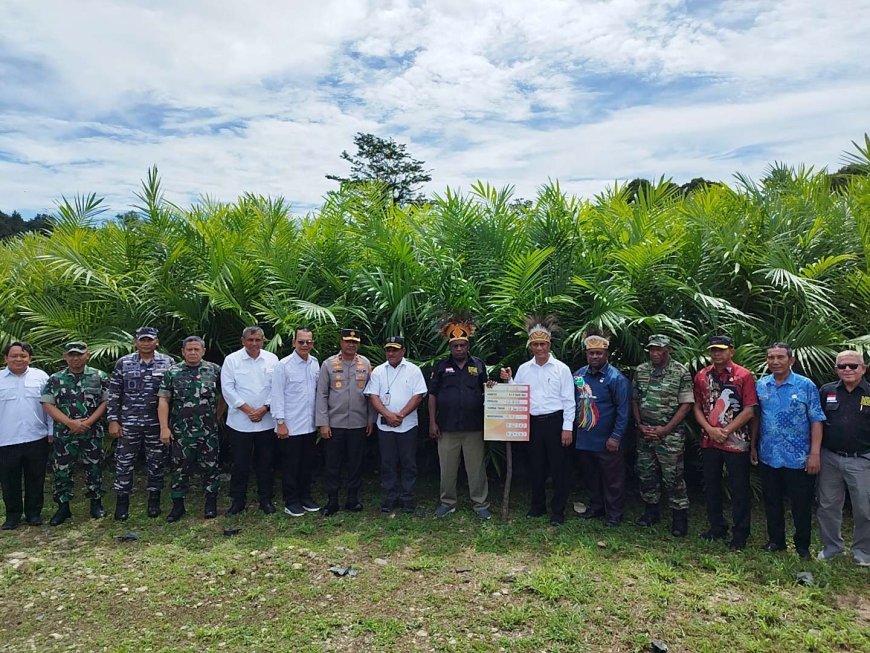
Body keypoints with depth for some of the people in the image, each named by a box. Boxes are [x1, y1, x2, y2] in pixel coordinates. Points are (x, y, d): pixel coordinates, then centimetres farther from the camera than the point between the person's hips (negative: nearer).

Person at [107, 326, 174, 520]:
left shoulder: (167, 362, 0)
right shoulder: (123, 363, 1)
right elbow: (114, 394, 3)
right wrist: (113, 421, -2)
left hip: (157, 423, 0)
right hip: (129, 423, 0)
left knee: (156, 463, 8)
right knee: (124, 463, 6)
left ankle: (154, 500, 23)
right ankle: (122, 501, 21)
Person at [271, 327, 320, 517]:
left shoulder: (315, 363, 4)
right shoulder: (283, 365, -12)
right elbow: (277, 395, -12)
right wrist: (280, 422, -13)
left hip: (309, 425, 5)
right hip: (290, 426, -5)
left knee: (307, 463, 16)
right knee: (290, 465, 7)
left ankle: (305, 497, 31)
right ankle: (291, 502, 20)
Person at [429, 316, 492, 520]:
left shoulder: (478, 365, 7)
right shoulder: (441, 366, 3)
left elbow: (485, 391, 15)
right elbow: (432, 395, 4)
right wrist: (432, 422, -1)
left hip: (473, 427, 0)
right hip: (447, 427, 0)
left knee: (477, 467, 6)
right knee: (447, 467, 9)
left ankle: (480, 503, 19)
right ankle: (447, 502, 25)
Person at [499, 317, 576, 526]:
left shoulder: (561, 368, -4)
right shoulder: (523, 369, 6)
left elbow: (569, 401, -4)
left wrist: (567, 428, -9)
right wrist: (508, 381, -4)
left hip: (555, 422, -3)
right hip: (533, 423, 3)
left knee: (558, 468, 3)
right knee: (536, 467, 13)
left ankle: (557, 512, 15)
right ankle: (537, 506, 28)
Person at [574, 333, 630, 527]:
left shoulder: (616, 378, -13)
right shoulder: (579, 375, 3)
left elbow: (623, 410, -14)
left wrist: (616, 437, -16)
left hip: (607, 441, -5)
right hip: (584, 439, 6)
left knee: (612, 480, 7)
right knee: (590, 477, 19)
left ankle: (614, 514, 22)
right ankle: (595, 507, 37)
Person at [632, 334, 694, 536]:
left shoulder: (681, 372, -6)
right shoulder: (640, 370, 6)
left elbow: (686, 404, -8)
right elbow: (634, 400, 10)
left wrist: (665, 429, -12)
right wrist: (640, 425, -1)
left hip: (670, 434, -4)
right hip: (645, 433, 4)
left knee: (673, 477, 0)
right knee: (646, 473, 12)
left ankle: (679, 517, 14)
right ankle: (651, 510, 28)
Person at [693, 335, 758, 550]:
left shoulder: (744, 376, -6)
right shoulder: (701, 376, 6)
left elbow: (749, 411, -9)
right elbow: (697, 407, 6)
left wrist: (726, 431, -13)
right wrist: (710, 429, -8)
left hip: (736, 442, -4)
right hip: (709, 441, 4)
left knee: (739, 489, 5)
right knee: (711, 486, 13)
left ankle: (740, 534, 19)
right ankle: (717, 528, 29)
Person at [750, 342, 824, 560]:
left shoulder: (806, 386, -7)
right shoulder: (760, 385, 3)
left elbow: (816, 421, -7)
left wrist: (815, 453, -12)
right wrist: (753, 446, 9)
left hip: (798, 458, -3)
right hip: (768, 457, 3)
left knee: (801, 505, 8)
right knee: (772, 502, 14)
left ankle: (802, 546, 26)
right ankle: (776, 541, 30)